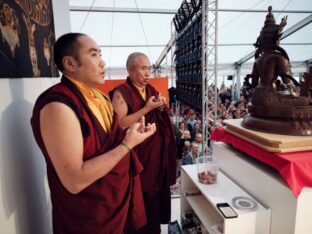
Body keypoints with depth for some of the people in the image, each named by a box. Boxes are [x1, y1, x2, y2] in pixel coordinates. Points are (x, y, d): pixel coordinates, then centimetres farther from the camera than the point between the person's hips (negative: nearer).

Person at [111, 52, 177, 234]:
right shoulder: (121, 93, -13)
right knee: (143, 192, 5)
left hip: (158, 149, 7)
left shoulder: (151, 89, 8)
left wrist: (162, 108, -6)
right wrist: (147, 108, -23)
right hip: (138, 152, -6)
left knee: (158, 187, 18)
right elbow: (121, 123, -23)